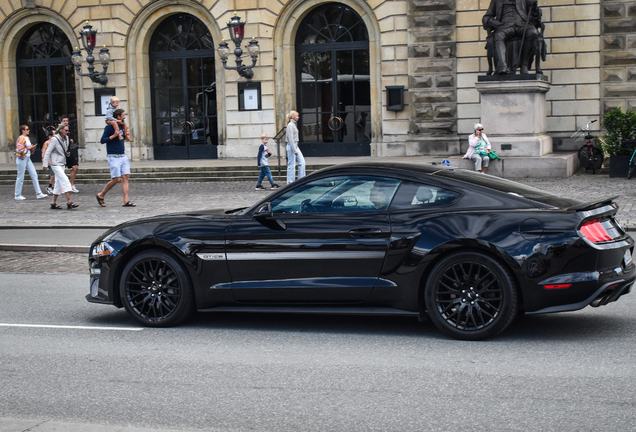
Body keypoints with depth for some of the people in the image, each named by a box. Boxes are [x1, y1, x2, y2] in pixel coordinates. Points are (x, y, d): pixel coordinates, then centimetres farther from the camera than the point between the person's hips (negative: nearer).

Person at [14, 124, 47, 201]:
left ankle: (38, 193, 3)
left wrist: (33, 148, 4)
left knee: (34, 175, 3)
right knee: (20, 177, -1)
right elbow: (19, 150, -21)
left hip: (28, 159, 9)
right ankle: (18, 195, 9)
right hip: (22, 159, -9)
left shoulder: (27, 138, 15)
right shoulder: (20, 139, -13)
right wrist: (28, 148, -17)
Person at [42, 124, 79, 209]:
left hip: (62, 164, 8)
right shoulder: (54, 139, -15)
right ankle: (69, 202, -19)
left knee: (59, 183, 9)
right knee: (65, 181, -16)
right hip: (55, 164, -8)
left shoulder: (66, 139, 6)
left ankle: (53, 203, 15)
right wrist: (45, 164, -13)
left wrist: (67, 152, 7)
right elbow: (48, 152, -13)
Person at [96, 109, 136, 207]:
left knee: (125, 178, -1)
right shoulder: (110, 127, -10)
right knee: (116, 179, -8)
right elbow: (102, 140, -13)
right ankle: (100, 195, 11)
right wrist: (114, 135, -21)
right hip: (114, 157, -8)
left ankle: (126, 201, -1)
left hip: (123, 156, 8)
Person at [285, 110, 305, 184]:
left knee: (302, 162, 7)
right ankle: (290, 182, 1)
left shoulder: (294, 125, 14)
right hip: (291, 146, -10)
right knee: (291, 165, -5)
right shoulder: (290, 125, -15)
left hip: (295, 146, 10)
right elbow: (291, 139, -19)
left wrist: (296, 149, 18)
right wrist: (295, 150, -20)